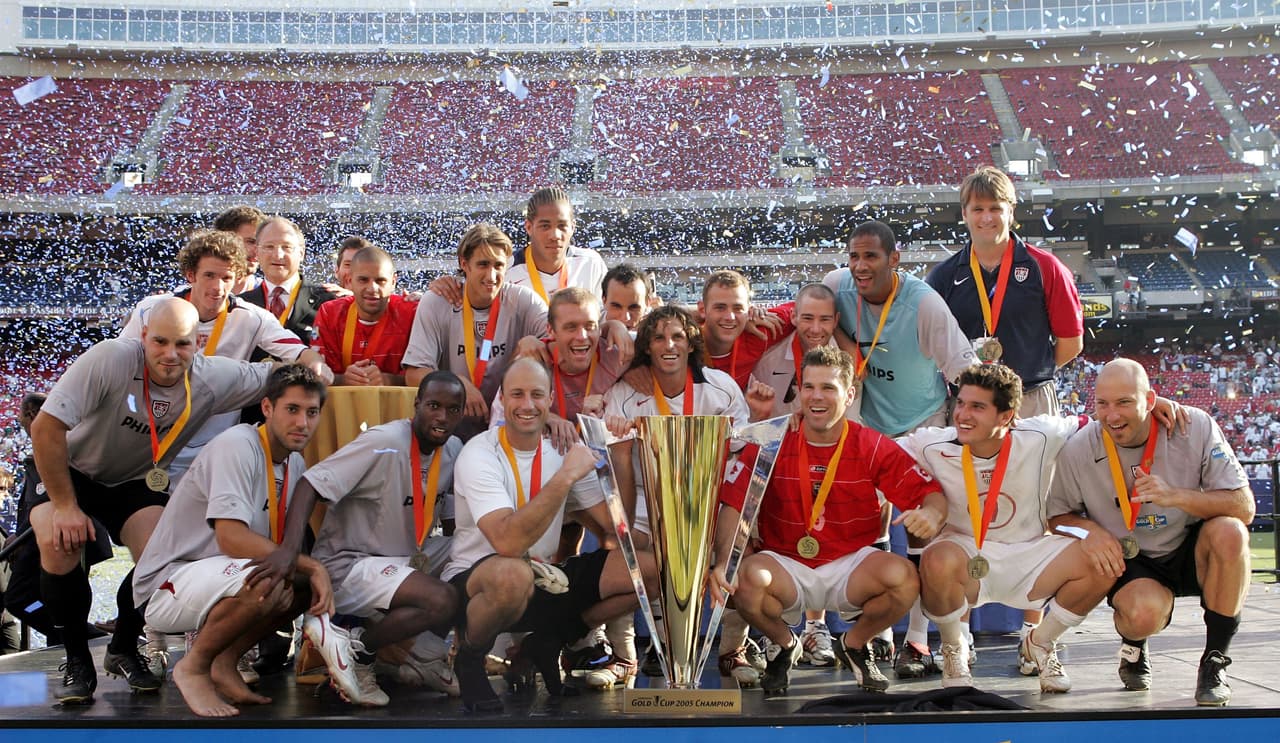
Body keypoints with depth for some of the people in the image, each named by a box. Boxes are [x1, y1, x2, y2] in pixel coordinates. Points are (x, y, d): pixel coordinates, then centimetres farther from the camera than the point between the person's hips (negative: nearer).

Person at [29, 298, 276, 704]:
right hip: (70, 472, -2)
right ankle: (77, 660, -8)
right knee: (59, 544, -30)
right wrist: (64, 505, -26)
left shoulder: (213, 379, -20)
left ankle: (123, 650, 6)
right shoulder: (111, 359, -31)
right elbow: (46, 428, -28)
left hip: (136, 483, 2)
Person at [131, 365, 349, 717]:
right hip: (165, 586, -9)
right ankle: (193, 666, -10)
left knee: (312, 578, -4)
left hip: (219, 581, 9)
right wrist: (311, 566, -29)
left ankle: (224, 661, 2)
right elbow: (231, 538, -30)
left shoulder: (295, 464, 8)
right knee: (268, 580, -33)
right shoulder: (238, 446, -19)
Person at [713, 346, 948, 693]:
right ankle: (784, 645, 4)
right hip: (785, 566, 0)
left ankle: (855, 645, 6)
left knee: (904, 577, -29)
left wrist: (929, 514, -32)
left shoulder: (874, 447, -4)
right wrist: (723, 562, -28)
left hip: (851, 565, 1)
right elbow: (733, 505, -11)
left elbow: (933, 495, -6)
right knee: (747, 579, -33)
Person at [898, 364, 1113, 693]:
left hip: (1028, 557, 2)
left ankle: (1039, 645, 7)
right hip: (965, 557, -2)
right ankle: (953, 650, -3)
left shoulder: (1040, 437, -13)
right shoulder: (933, 446, -13)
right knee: (939, 561, -37)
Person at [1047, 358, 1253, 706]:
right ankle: (1133, 648, 9)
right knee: (1143, 613, -34)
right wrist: (1088, 529, -22)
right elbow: (1057, 516, 2)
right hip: (1132, 563, -1)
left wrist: (1175, 496, -33)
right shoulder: (1078, 452, -14)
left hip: (1192, 552, 1)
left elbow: (1244, 507, -17)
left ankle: (1215, 662, -13)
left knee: (1229, 532, -32)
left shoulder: (1196, 427, -17)